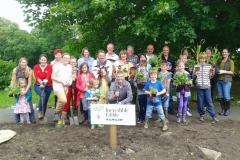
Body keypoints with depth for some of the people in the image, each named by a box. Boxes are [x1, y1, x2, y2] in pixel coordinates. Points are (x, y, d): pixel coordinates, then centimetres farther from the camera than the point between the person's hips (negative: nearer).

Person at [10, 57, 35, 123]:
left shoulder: (29, 71, -11)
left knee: (29, 104, -2)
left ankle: (32, 119, 6)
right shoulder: (15, 70, -8)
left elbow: (29, 82, -14)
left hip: (27, 88, -1)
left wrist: (26, 90, -23)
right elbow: (13, 80, -7)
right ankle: (17, 119, 16)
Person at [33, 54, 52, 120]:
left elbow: (48, 75, -23)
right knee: (42, 95, -29)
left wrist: (45, 81, -44)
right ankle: (40, 111, -13)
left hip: (48, 86, 1)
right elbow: (36, 76, -18)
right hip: (38, 85, -1)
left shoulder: (49, 67, -6)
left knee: (45, 101, 7)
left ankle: (43, 115, 28)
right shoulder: (36, 67, -1)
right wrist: (40, 81, -39)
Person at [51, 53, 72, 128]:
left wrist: (70, 81, -1)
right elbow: (53, 77, -7)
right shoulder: (57, 65, -3)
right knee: (63, 100, -29)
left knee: (65, 105, 4)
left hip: (66, 87, 6)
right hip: (58, 86, -6)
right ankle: (57, 113, -1)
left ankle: (61, 121, 18)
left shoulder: (70, 67, 14)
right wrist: (62, 81, -15)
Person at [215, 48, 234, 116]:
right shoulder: (219, 61, 15)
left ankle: (228, 110, 12)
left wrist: (224, 71, -16)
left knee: (226, 97, -5)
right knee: (220, 97, 4)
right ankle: (223, 109, 16)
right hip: (219, 81, 4)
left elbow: (232, 72, -3)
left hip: (227, 81, -4)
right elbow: (217, 69, 24)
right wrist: (217, 71, 2)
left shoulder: (231, 62, 2)